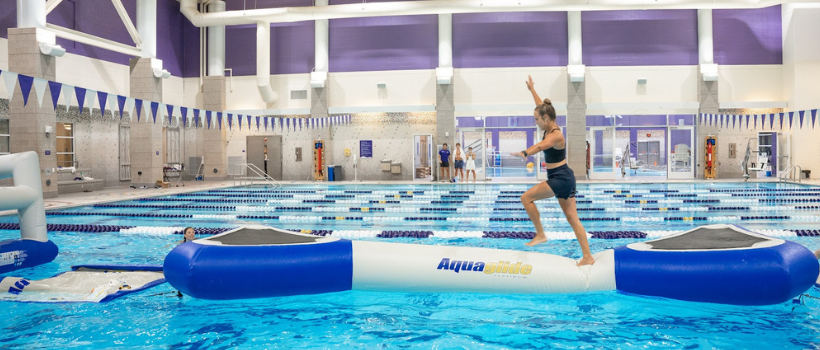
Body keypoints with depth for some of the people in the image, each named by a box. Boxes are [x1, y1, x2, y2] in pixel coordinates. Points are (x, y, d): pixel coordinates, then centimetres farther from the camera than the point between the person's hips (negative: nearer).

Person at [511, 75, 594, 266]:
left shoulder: (555, 135, -20)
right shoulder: (551, 128, 6)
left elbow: (541, 146, -44)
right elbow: (542, 107, 24)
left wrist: (525, 153, -63)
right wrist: (532, 90, 34)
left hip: (560, 179, -10)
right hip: (564, 178, 10)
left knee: (526, 197, -6)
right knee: (572, 218, 8)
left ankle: (540, 234, 2)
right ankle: (588, 257, 8)